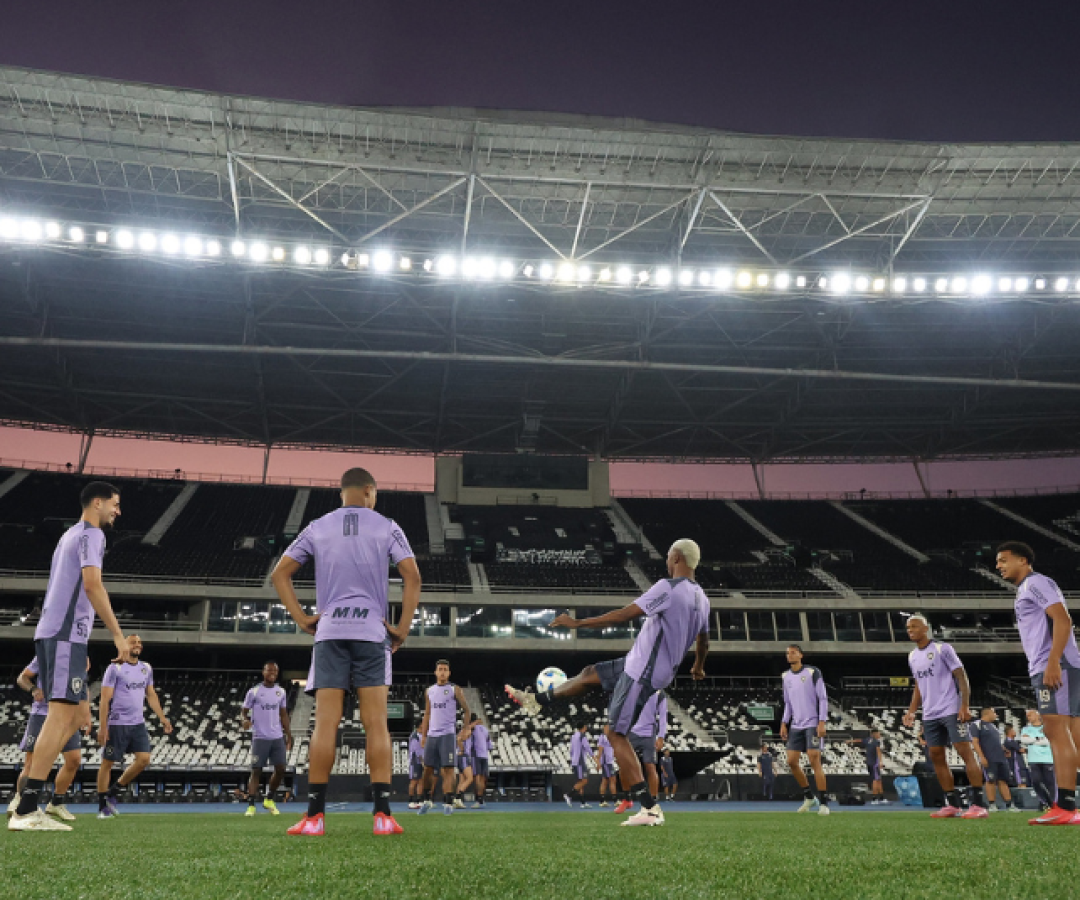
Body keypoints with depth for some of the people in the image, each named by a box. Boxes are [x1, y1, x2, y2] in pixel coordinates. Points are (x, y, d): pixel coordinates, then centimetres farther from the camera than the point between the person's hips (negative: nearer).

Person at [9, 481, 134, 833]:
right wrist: (118, 635, -19)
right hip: (65, 634, -10)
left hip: (52, 633, 10)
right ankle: (26, 811, -17)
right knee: (63, 713, -13)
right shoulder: (91, 533, -5)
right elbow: (91, 584, -18)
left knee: (79, 712, 12)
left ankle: (29, 795, 9)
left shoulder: (71, 534, 25)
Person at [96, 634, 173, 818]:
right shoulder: (115, 668, -6)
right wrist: (102, 727, -14)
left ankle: (113, 792, 13)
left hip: (138, 724, 5)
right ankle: (102, 806, 13)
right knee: (107, 763, 2)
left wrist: (162, 718, 12)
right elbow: (105, 699, -9)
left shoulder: (146, 669, 12)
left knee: (143, 759, -6)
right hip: (117, 724, -5)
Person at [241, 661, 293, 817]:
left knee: (280, 769, 1)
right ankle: (251, 805, 1)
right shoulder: (254, 692, -1)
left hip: (278, 737, 4)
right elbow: (243, 711, 1)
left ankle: (269, 800, 19)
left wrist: (289, 735, 12)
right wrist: (244, 720, -22)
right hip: (260, 738, -4)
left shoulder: (281, 692, 12)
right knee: (256, 771, -5)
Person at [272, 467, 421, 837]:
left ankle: (315, 815, 0)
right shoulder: (387, 527, 5)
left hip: (328, 631, 2)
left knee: (325, 724, 0)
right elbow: (412, 576, -4)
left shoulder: (318, 528, 12)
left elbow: (279, 574, 10)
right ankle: (383, 814, -6)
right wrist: (403, 629, 0)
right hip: (373, 632, -1)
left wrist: (302, 618, 8)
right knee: (376, 723, -2)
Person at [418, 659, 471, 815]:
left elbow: (466, 711, 5)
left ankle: (448, 802, -6)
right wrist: (423, 735, 10)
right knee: (428, 768, 5)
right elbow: (427, 715, 18)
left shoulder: (455, 690, 3)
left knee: (448, 768, -7)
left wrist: (465, 730, -5)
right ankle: (427, 800, 18)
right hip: (432, 735, 4)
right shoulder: (429, 691, 15)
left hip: (447, 734, -4)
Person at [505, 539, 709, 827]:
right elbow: (703, 642, 21)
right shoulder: (701, 598, 7)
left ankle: (650, 809, -4)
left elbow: (624, 615, -23)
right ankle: (536, 700, 38)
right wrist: (698, 668, 42)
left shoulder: (668, 588, -20)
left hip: (643, 672, -9)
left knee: (615, 733, -3)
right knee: (590, 673, 21)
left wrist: (578, 623, -17)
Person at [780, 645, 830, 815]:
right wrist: (784, 723, 9)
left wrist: (822, 722, -14)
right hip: (796, 725, 6)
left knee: (814, 760, -12)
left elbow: (823, 699, -7)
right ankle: (809, 797, 19)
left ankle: (823, 803, -3)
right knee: (792, 762, 2)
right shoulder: (786, 676, 12)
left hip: (813, 724, -6)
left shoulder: (813, 672, -5)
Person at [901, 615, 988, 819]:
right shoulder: (912, 656, 15)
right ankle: (953, 805, 11)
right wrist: (911, 711, 13)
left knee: (965, 751, -10)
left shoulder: (942, 648, -5)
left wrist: (965, 705, -17)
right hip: (930, 715, 8)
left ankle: (979, 804, -9)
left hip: (951, 710, -7)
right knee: (936, 756, 5)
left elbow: (961, 676, -8)